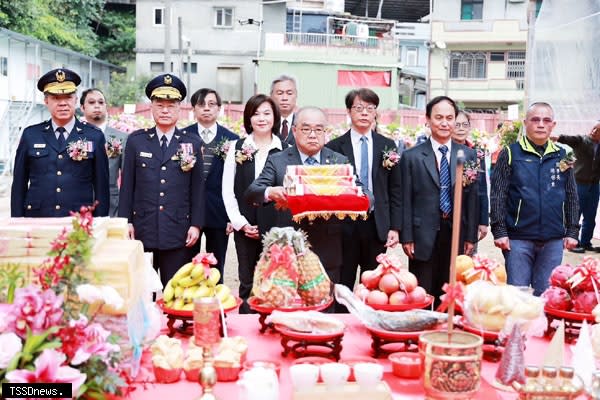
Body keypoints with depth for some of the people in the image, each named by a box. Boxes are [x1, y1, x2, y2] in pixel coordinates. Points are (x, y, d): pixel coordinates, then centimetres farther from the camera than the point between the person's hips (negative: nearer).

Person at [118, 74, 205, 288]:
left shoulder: (192, 143, 5)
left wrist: (196, 224, -1)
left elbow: (197, 187, 5)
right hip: (142, 230, 1)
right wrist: (125, 221, 1)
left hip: (178, 233, 0)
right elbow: (127, 184, 7)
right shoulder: (136, 140, 7)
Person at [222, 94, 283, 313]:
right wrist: (240, 222, -3)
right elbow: (227, 189, 5)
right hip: (245, 227, 2)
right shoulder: (237, 147, 7)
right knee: (247, 283, 9)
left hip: (276, 226, -2)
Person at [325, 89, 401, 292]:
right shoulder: (334, 147, 0)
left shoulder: (387, 146, 7)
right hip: (344, 225, -2)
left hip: (377, 225, 2)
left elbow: (395, 190, 8)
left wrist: (395, 227, 2)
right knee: (342, 285, 4)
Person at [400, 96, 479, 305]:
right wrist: (406, 238, -5)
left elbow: (472, 197, 7)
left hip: (456, 236, 2)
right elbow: (405, 200, -1)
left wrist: (471, 236, 3)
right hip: (423, 237, -2)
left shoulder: (468, 155, 8)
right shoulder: (411, 156, 1)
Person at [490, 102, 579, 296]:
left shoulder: (561, 156, 9)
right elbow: (497, 195, -2)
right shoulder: (510, 154, 0)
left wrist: (572, 231, 7)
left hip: (553, 240, 3)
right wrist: (499, 231, -7)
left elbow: (572, 196, 13)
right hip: (518, 238, -3)